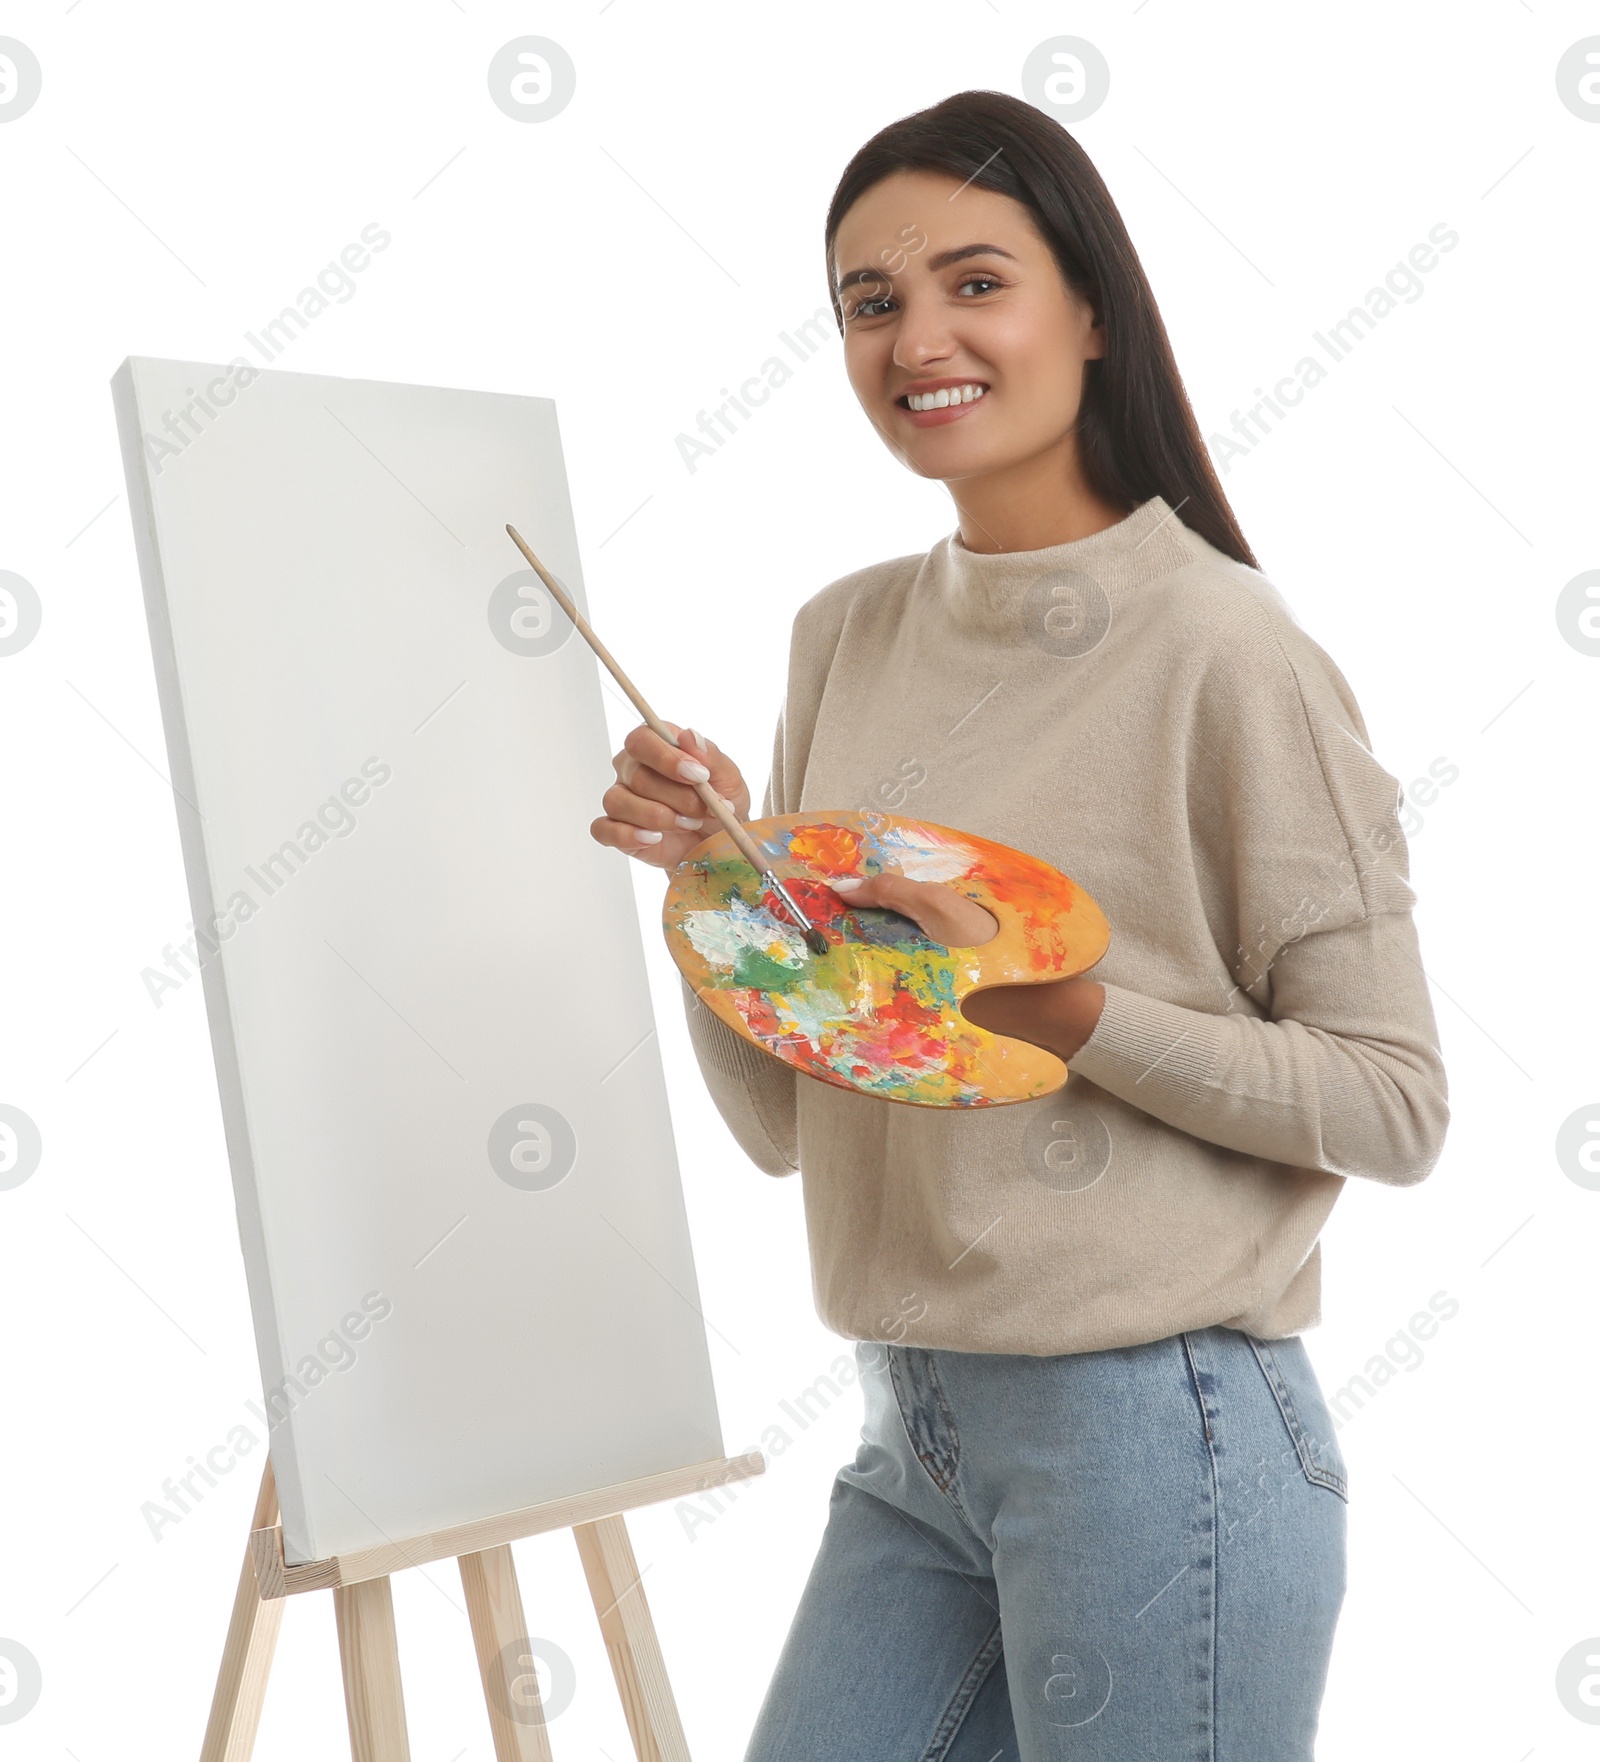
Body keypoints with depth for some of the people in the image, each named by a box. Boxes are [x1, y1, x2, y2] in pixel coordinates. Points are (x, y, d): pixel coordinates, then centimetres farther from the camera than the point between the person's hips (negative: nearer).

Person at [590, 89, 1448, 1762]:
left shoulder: (1223, 649, -12)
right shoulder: (844, 637, 5)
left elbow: (1395, 1103, -10)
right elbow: (782, 1123, 8)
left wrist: (1056, 1004, -20)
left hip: (1150, 1428, -5)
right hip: (915, 1437, 6)